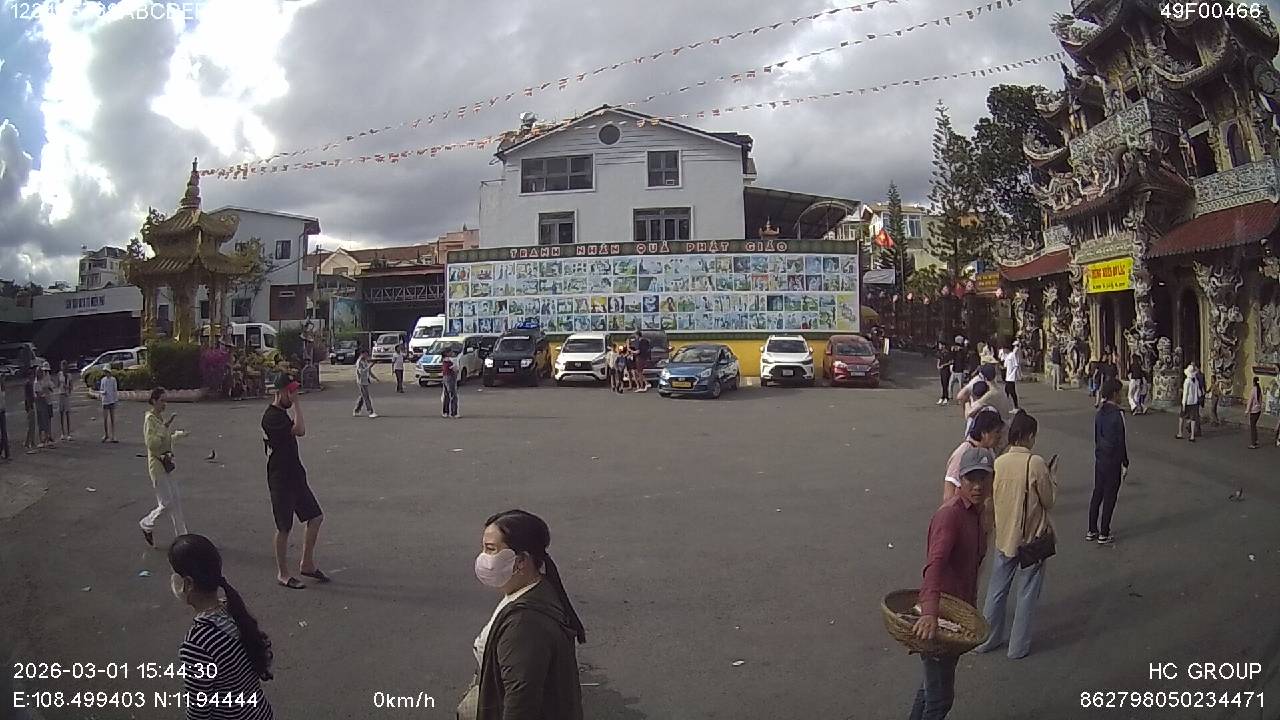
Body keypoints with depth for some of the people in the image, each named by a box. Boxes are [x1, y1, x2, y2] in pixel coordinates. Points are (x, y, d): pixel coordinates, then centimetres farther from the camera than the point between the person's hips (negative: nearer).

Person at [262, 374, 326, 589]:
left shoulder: (282, 414, 12)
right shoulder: (272, 416, -20)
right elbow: (300, 430, -33)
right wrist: (296, 404, -27)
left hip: (295, 476, 9)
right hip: (281, 480, -9)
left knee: (316, 516, 10)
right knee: (284, 528, 2)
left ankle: (307, 564, 20)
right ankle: (282, 574, 16)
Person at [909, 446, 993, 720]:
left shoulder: (978, 511, 5)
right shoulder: (949, 514, -24)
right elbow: (935, 564, -40)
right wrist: (930, 613, -53)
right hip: (940, 611, -9)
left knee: (933, 684, 24)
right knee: (941, 697, 1)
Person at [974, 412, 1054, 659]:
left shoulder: (998, 463, -5)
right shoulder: (1036, 463, -19)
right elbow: (1049, 501, -12)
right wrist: (1050, 479, 5)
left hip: (1004, 535, 4)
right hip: (1033, 537, -4)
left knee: (997, 589, 16)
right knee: (1028, 593, 11)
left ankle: (986, 638, 25)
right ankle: (1019, 646, 19)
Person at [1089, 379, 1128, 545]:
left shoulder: (1100, 412, 5)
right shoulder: (1117, 414, -17)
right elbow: (1120, 441, -15)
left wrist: (1099, 454, 20)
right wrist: (1125, 463, -8)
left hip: (1100, 458, 7)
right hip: (1113, 461, -7)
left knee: (1097, 493, 13)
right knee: (1109, 496, 2)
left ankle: (1092, 531, 20)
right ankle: (1103, 534, 8)